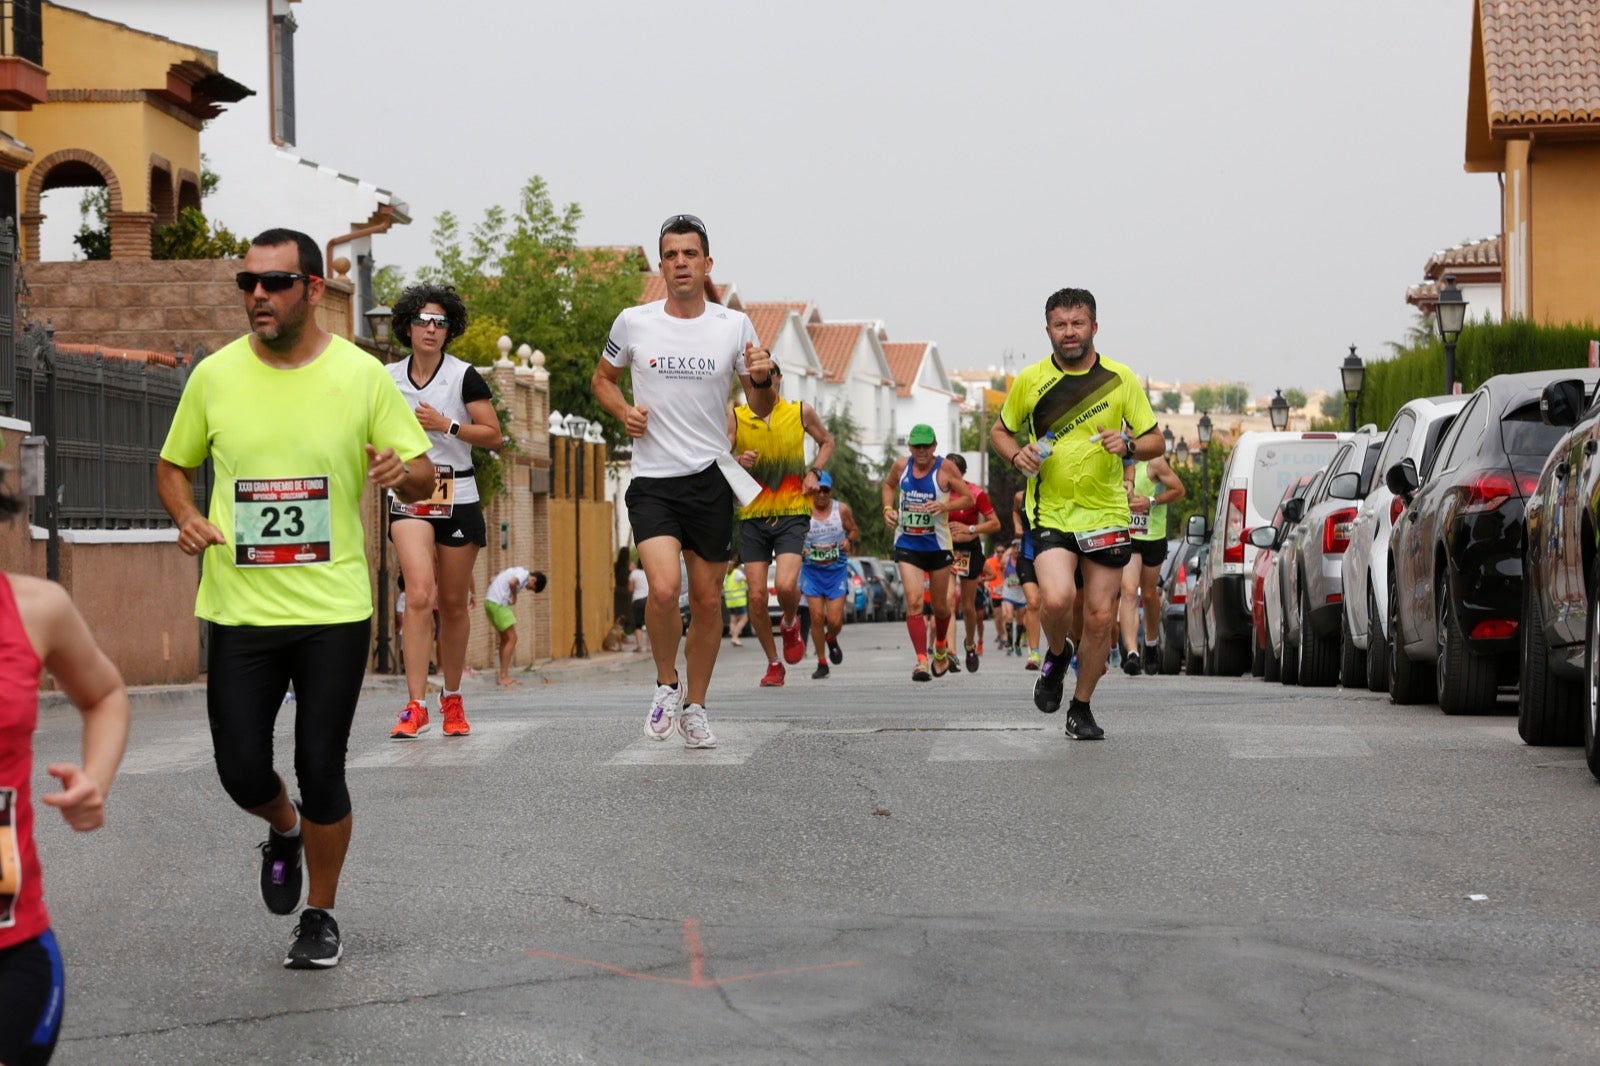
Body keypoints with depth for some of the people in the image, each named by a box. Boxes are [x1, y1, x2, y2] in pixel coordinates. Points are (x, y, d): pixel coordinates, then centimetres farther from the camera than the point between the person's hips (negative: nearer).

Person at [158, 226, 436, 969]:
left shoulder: (361, 374, -4)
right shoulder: (215, 376, 1)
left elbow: (424, 478, 1)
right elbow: (173, 466, 15)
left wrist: (403, 473, -22)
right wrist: (186, 518, -6)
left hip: (334, 609, -2)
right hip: (239, 609, 2)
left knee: (321, 771, -1)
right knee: (242, 770, 1)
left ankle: (321, 915, 21)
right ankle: (284, 831, 38)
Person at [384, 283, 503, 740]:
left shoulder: (464, 376, -3)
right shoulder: (388, 378, 5)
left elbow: (493, 435, -6)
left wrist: (445, 424, -15)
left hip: (458, 497, 0)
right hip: (409, 497, 0)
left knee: (453, 602, 8)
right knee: (419, 594, -17)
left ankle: (452, 699, 25)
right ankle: (415, 706, -20)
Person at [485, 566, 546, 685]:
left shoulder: (516, 571, 22)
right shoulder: (524, 573, -5)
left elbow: (492, 581, 23)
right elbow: (512, 583, -25)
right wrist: (514, 597, -7)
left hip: (490, 601, 10)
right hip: (498, 604, -10)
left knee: (505, 639, 14)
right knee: (512, 638, -6)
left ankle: (503, 676, 15)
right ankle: (503, 676, -10)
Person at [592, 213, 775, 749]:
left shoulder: (734, 326, 2)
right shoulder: (633, 322, 0)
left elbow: (761, 408, 9)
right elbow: (603, 378, 17)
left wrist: (762, 379, -14)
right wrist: (622, 410, -3)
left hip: (711, 478, 2)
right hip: (652, 481, -1)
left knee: (708, 599, 6)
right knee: (663, 587, -20)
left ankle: (694, 707, 23)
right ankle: (666, 684, 5)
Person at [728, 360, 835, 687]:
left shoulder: (801, 412, 3)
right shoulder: (736, 417, 0)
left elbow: (826, 442, 20)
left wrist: (814, 472, 3)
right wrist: (738, 463, -30)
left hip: (792, 514, -1)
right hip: (752, 515, 1)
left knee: (786, 585, -21)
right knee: (757, 596, -2)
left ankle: (790, 624, 14)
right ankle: (773, 663, 17)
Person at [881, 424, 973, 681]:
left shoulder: (945, 468, -9)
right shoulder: (901, 466, 1)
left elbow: (968, 498, -7)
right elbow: (889, 485, 21)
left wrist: (944, 506, -25)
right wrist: (888, 508, 3)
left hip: (937, 545, -1)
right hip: (907, 544, 1)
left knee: (940, 605, 12)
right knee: (914, 600, -16)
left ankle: (941, 648, 42)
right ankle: (921, 660, -18)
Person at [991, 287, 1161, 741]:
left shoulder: (1120, 379, 1)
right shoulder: (1029, 380, 1)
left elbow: (1156, 441, 7)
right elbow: (1000, 430, 15)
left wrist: (1128, 444, -16)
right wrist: (1016, 454, -7)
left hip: (1106, 513, 1)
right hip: (1050, 513, -1)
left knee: (1099, 617, 3)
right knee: (1056, 598, -24)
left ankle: (1081, 708, 21)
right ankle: (1056, 655, 10)